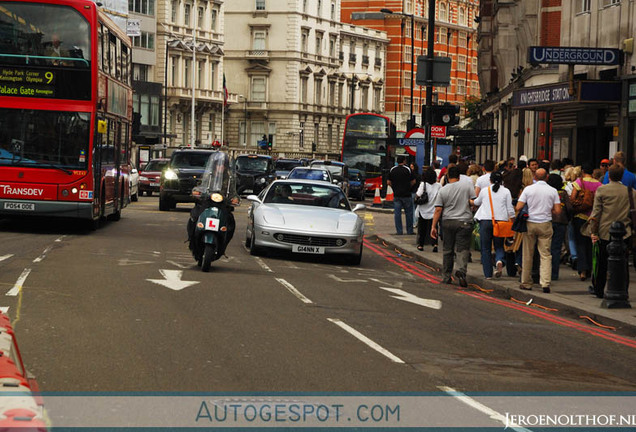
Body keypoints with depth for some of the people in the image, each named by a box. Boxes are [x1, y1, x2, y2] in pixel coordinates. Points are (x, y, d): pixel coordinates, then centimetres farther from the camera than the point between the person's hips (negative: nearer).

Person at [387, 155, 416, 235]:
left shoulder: (392, 170, 3)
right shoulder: (408, 169, -5)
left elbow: (388, 182, 2)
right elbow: (413, 181, -3)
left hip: (396, 195, 2)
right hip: (406, 195, -2)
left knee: (397, 213, 4)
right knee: (409, 213, 6)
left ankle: (399, 231, 2)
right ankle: (409, 231, 8)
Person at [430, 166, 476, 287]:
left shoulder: (442, 190, 1)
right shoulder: (467, 185, -3)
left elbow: (438, 210, -2)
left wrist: (433, 226, 1)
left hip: (448, 222, 2)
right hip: (464, 222, -2)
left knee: (448, 250, 12)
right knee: (462, 249, -3)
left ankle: (447, 277, 17)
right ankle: (461, 270, -27)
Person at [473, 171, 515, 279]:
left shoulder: (484, 191, 5)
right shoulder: (506, 192, 3)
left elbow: (477, 202, 23)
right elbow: (510, 209, 1)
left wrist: (473, 202, 45)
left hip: (485, 221, 0)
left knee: (486, 248, 6)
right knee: (499, 246, 12)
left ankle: (488, 274, 4)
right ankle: (500, 260, -21)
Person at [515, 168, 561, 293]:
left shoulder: (528, 189, -3)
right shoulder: (553, 191, -1)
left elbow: (518, 208, -6)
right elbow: (557, 211, -3)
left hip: (530, 223, 0)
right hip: (545, 224, 0)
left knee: (528, 255, 9)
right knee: (545, 255, 0)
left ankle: (526, 283, 15)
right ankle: (545, 283, -12)